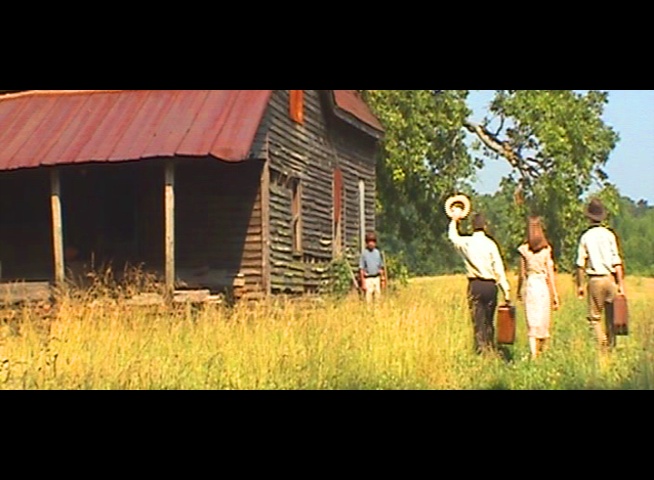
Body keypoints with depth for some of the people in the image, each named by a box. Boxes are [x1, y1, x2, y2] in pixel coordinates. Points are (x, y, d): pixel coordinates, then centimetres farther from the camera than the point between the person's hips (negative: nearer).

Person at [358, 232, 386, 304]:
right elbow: (361, 269, -4)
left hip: (377, 278, 4)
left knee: (378, 297, 6)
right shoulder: (364, 253, -6)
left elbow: (381, 268, 13)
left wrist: (383, 280, 11)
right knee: (368, 298, -4)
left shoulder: (378, 253, 6)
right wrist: (363, 283, -7)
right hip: (368, 279, -4)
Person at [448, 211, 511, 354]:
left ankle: (481, 351, -4)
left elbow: (452, 236, 24)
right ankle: (491, 351, 21)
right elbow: (499, 269, -4)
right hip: (490, 285, 1)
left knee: (478, 321, 0)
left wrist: (454, 221, 41)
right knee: (489, 322, 13)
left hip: (475, 285, -1)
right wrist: (506, 291, -2)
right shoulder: (490, 244, -3)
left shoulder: (466, 242, 0)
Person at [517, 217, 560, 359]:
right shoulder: (546, 249, -2)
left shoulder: (524, 250, -2)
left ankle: (533, 354, -8)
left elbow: (522, 274, 1)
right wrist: (555, 294, 2)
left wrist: (519, 291, 14)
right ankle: (541, 352, 24)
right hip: (544, 286, 1)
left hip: (530, 285, -1)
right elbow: (550, 274, -2)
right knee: (543, 321, 14)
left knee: (531, 322, 0)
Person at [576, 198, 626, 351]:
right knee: (611, 316, 12)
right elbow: (617, 262, -2)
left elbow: (580, 264, -2)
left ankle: (602, 346, -11)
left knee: (595, 317, 3)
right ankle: (611, 346, 16)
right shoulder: (609, 235, 1)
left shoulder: (585, 237, -1)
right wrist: (621, 283, 1)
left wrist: (579, 285, 7)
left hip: (595, 279, -2)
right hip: (610, 278, 2)